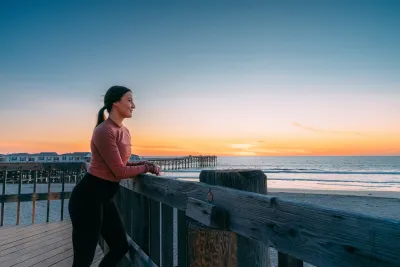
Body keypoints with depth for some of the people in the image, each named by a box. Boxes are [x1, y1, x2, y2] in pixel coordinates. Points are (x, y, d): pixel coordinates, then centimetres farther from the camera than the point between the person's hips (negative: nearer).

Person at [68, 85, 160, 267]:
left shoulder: (124, 131, 8)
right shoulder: (105, 131, -21)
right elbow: (119, 171, -19)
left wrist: (144, 164, -1)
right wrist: (145, 168, -5)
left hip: (105, 197, 10)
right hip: (88, 197, -9)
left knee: (121, 247, 19)